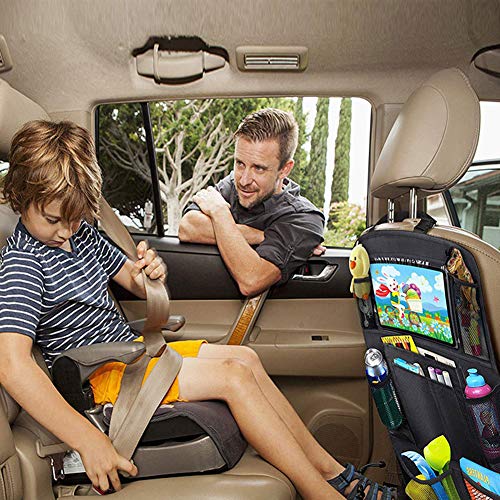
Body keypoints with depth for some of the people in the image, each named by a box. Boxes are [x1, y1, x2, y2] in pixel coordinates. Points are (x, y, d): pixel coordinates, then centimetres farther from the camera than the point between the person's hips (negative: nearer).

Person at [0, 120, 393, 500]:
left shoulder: (80, 233, 7)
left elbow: (132, 280, 17)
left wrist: (149, 276, -10)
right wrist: (89, 440, -38)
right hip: (101, 374, -9)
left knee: (245, 357, 1)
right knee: (233, 377, -19)